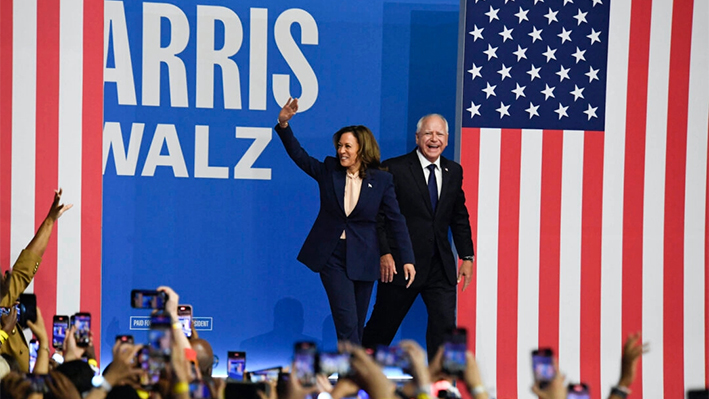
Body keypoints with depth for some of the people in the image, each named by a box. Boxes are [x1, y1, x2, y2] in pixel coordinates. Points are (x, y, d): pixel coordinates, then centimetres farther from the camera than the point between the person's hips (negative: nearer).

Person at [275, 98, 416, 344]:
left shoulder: (381, 181, -1)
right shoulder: (328, 171, 3)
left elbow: (396, 220, -1)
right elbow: (298, 154, 3)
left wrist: (407, 259, -5)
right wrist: (283, 125, -12)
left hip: (362, 259, 0)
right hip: (332, 256, 0)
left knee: (356, 326, 6)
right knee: (347, 322, -12)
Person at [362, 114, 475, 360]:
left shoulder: (453, 172, 9)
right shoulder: (394, 169, -7)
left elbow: (459, 218, 16)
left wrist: (467, 256, 9)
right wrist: (384, 254, -16)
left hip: (440, 266, 4)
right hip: (400, 265, -4)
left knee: (445, 324, -6)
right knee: (383, 326, 8)